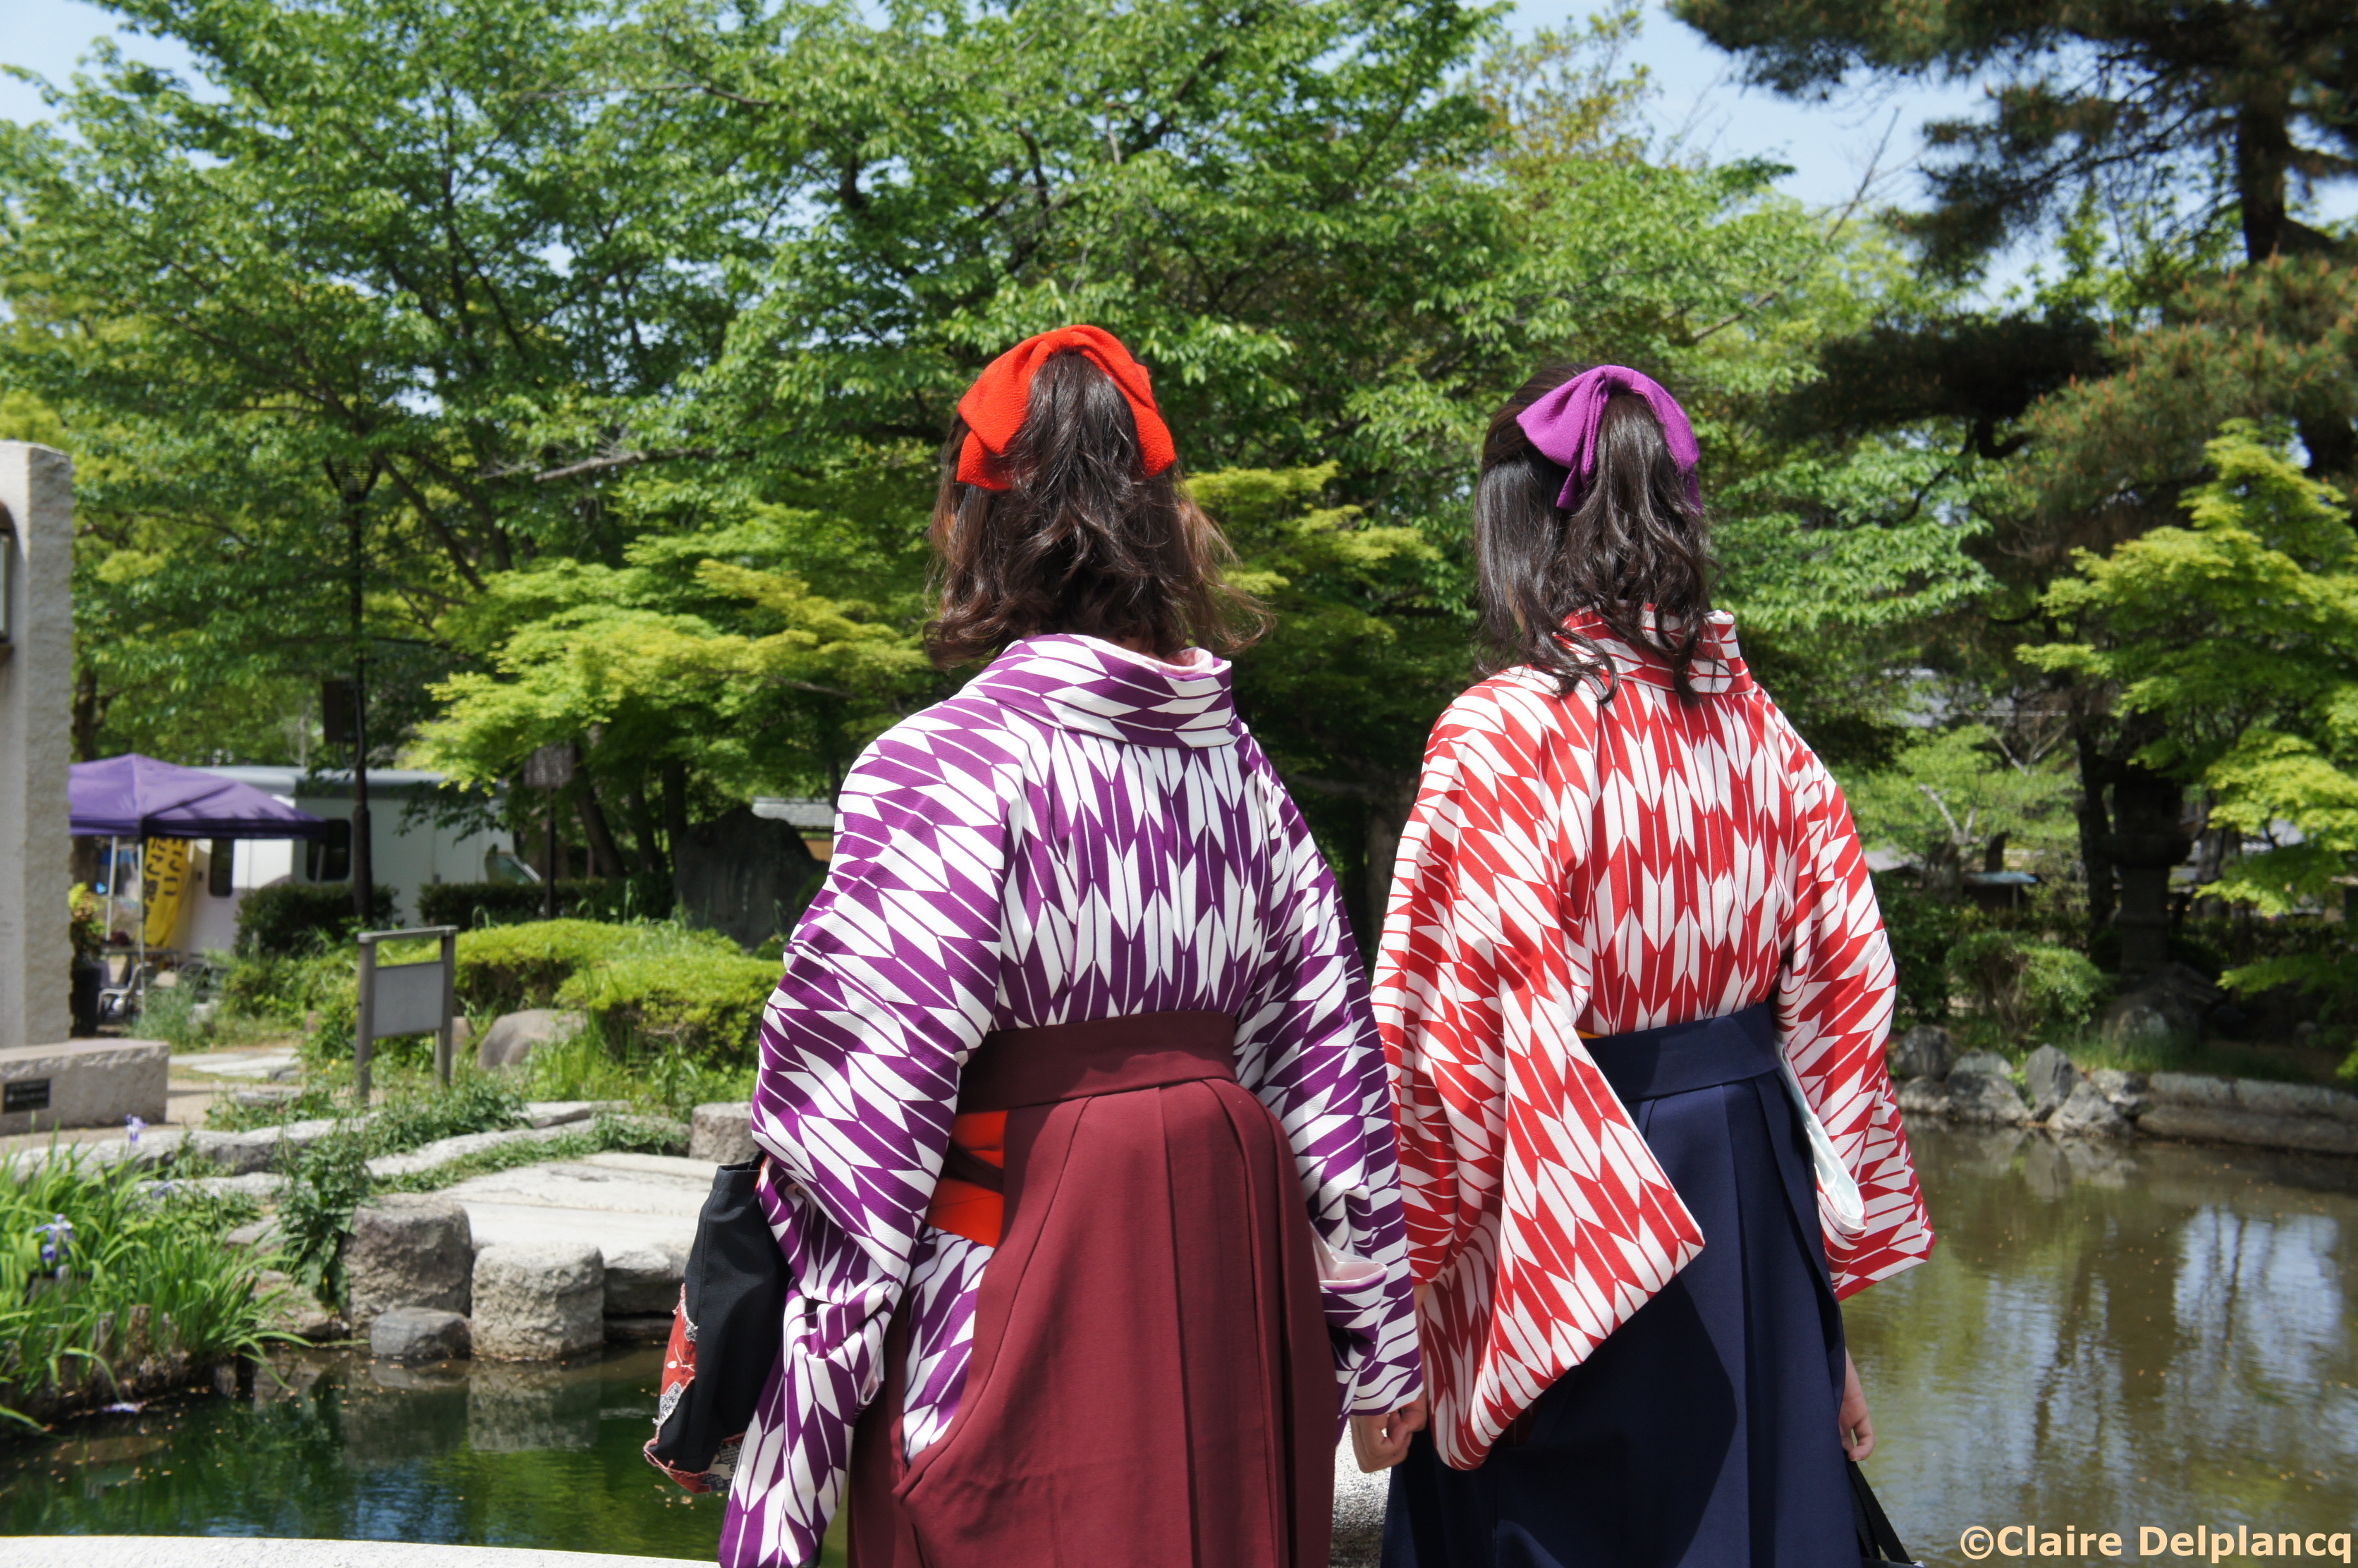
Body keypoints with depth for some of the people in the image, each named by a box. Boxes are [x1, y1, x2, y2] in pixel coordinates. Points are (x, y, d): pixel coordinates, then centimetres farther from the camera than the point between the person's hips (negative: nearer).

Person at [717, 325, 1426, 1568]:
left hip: (1023, 1294, -6)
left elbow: (853, 1112, -16)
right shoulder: (1234, 762, 4)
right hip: (1230, 1282, 6)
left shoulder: (943, 767, -14)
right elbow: (1330, 1051, 9)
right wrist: (1378, 1343, 18)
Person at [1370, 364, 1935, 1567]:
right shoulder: (1763, 733, 3)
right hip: (1756, 1220, 6)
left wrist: (1418, 1291, -6)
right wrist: (1828, 1302, 15)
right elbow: (1840, 1026, 6)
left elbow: (1457, 1061, -17)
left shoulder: (1502, 735, -15)